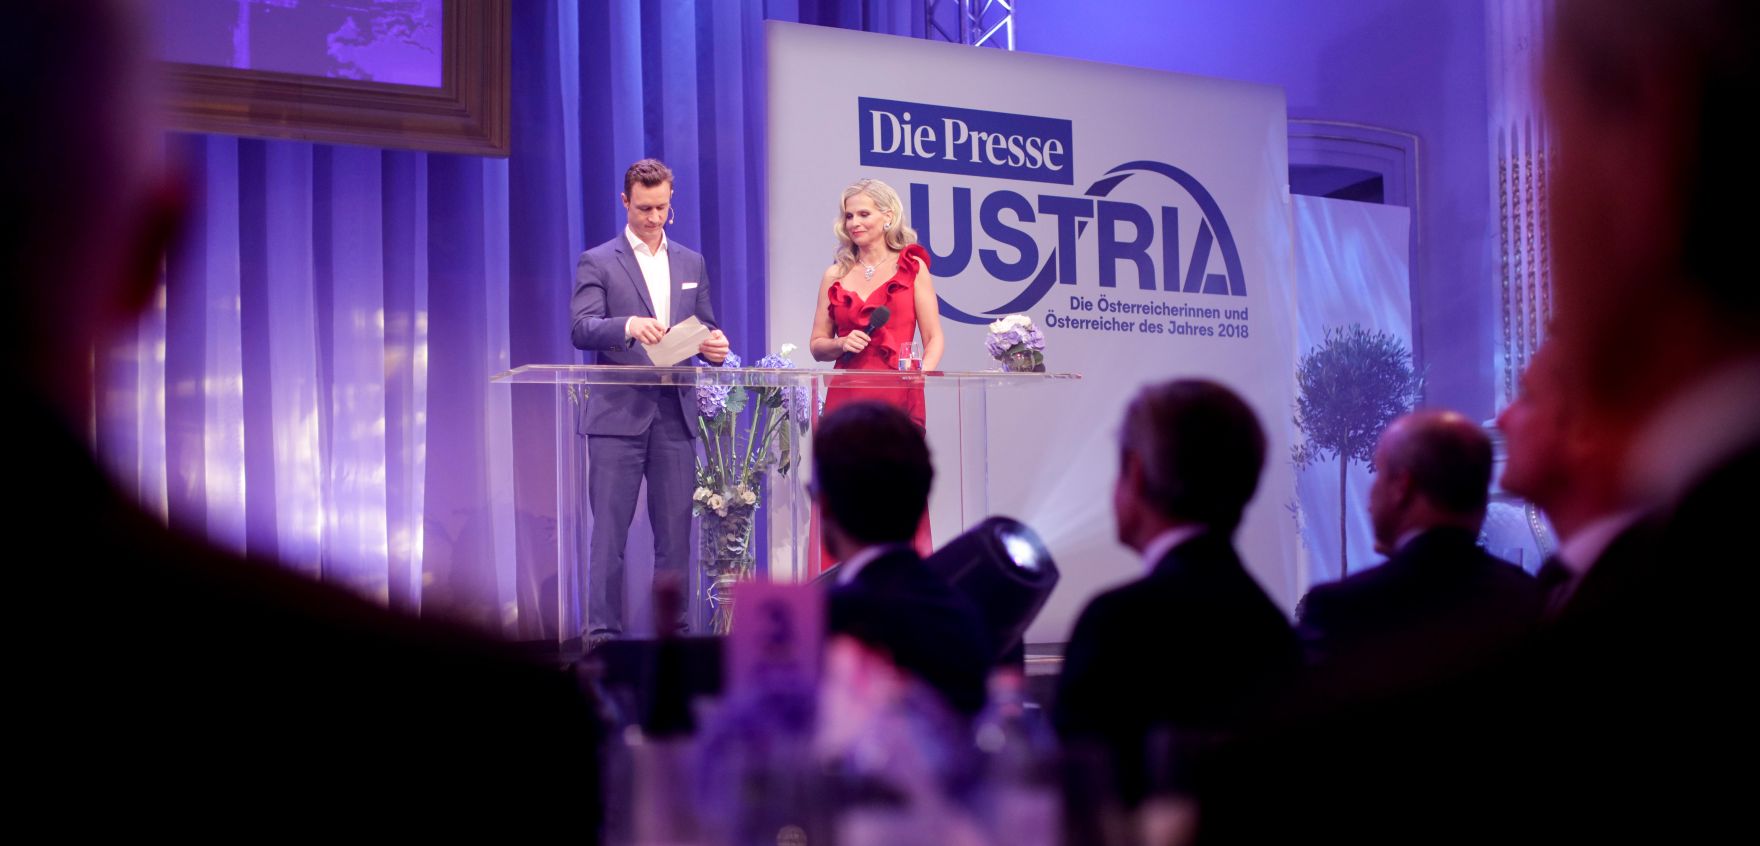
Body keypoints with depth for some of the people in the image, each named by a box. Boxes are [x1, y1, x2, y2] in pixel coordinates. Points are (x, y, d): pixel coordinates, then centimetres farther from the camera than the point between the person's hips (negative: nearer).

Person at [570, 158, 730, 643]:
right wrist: (629, 326, -29)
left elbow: (705, 328, 19)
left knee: (675, 530, 5)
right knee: (610, 531, -3)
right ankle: (603, 632, 1)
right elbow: (582, 329, -10)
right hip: (618, 414, -4)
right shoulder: (598, 262, 3)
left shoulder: (692, 263, 16)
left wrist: (713, 345, -5)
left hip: (675, 414, 4)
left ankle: (671, 628, 11)